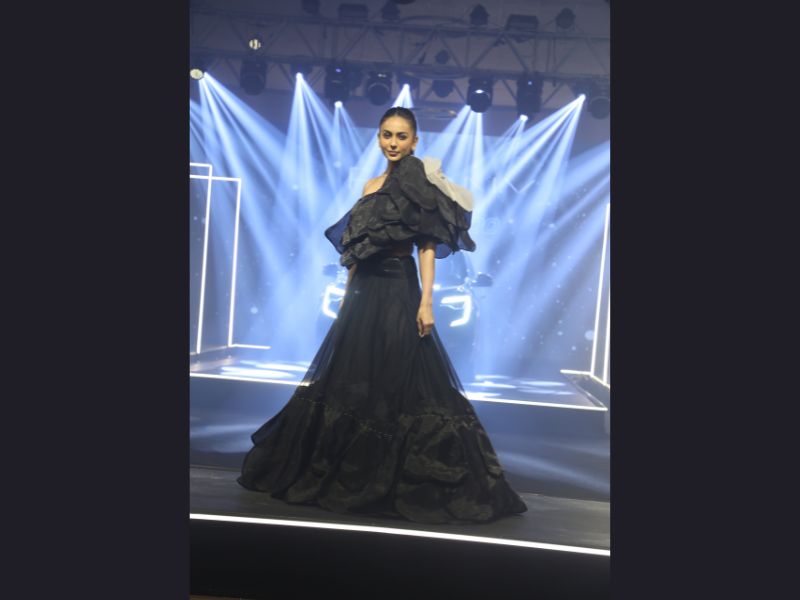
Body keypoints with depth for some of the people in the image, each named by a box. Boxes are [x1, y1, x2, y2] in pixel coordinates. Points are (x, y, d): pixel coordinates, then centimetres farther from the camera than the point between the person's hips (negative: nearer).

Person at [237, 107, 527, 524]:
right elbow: (356, 251, 16)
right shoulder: (371, 186, 16)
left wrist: (426, 300, -19)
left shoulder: (422, 183, -4)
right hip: (366, 292, 8)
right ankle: (351, 474, 27)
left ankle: (402, 480, 9)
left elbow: (428, 245, -11)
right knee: (352, 380, 12)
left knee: (400, 384, -4)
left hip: (399, 291, -8)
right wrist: (346, 297, 15)